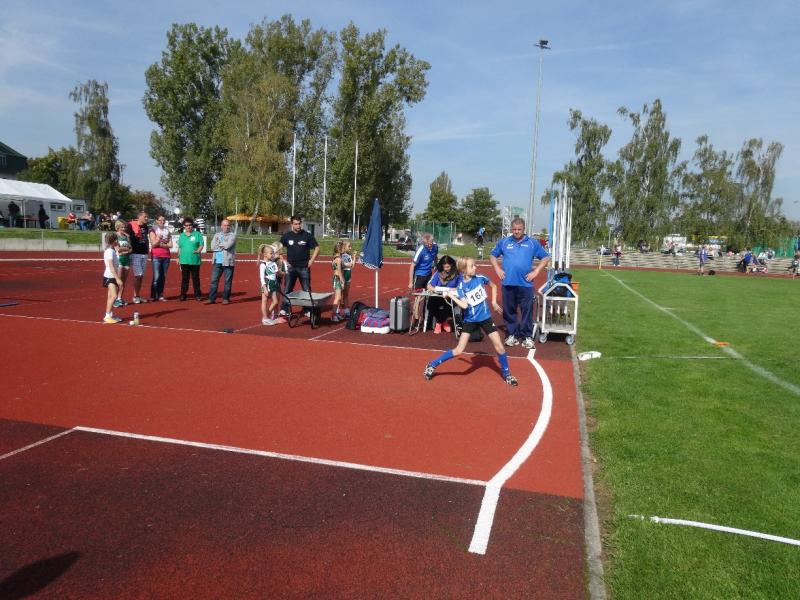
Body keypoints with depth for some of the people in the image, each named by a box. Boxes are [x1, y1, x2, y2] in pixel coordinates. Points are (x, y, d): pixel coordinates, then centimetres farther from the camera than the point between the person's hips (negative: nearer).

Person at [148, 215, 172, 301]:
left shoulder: (167, 231, 13)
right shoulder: (153, 231, 2)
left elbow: (170, 245, 7)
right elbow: (153, 244, -6)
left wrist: (163, 245, -9)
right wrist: (158, 239, -22)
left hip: (166, 256, 4)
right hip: (156, 256, -4)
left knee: (163, 276, 4)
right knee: (156, 277, -11)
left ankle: (161, 295, 10)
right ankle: (153, 296, -6)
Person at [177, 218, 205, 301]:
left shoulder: (197, 234, 2)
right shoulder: (181, 236, 13)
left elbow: (202, 245, -1)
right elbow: (179, 248, 19)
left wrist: (198, 250, -19)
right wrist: (178, 257, 14)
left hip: (195, 261, -3)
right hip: (184, 261, 3)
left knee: (195, 278, 3)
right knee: (184, 278, 7)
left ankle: (197, 295, 10)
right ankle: (183, 295, 13)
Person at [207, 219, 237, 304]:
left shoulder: (232, 235, 0)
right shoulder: (217, 235, 14)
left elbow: (228, 245, -16)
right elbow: (213, 247, 1)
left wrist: (219, 244, -1)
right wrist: (223, 246, -7)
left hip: (228, 262, -4)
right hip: (217, 261, 4)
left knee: (227, 281, 2)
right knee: (214, 280, 3)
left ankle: (226, 298, 12)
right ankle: (212, 298, 8)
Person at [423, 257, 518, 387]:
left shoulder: (480, 278, -6)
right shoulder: (461, 287, -12)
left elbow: (494, 286, 13)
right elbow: (464, 305, -25)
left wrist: (494, 302, 7)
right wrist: (451, 295, -18)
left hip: (485, 318, 2)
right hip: (470, 320, -2)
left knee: (499, 347, 1)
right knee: (459, 350, -6)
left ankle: (507, 374, 22)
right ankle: (432, 365, 9)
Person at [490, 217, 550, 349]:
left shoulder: (533, 243, 6)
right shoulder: (504, 242, 9)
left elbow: (545, 258, 10)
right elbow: (493, 256, 18)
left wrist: (536, 271, -1)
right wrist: (497, 269, 4)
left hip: (525, 284, -1)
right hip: (508, 283, 2)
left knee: (527, 311, -2)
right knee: (509, 310, 6)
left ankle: (527, 336, 6)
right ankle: (511, 335, 17)